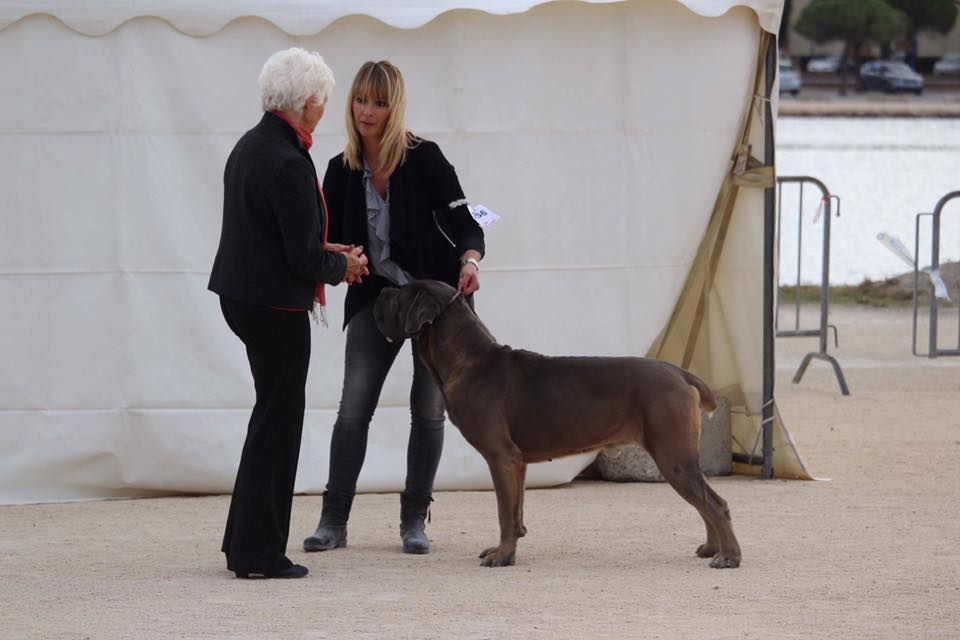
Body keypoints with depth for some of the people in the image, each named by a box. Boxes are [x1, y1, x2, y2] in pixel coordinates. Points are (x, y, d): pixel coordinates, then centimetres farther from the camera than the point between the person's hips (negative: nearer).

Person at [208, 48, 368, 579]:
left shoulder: (250, 146, 9)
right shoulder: (288, 164, -21)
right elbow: (304, 259, -20)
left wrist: (326, 253, 15)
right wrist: (342, 265, -1)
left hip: (241, 294, 9)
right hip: (275, 306, -9)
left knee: (274, 415, 17)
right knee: (278, 420, -1)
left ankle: (247, 541, 21)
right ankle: (258, 553, 3)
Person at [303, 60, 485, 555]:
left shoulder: (424, 159, -13)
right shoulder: (342, 171, -2)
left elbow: (464, 223, -13)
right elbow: (330, 242, 3)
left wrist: (469, 262, -33)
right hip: (375, 296, 3)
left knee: (428, 409, 0)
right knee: (353, 408, -6)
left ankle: (414, 521, 9)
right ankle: (333, 521, -1)